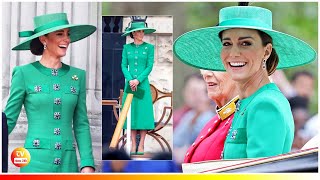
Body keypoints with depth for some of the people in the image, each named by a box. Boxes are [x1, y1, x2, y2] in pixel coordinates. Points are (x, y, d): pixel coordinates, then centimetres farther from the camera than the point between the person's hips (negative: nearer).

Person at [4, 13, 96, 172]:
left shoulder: (77, 76, 11)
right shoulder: (24, 74, 0)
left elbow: (81, 124, 11)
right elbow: (9, 120, 2)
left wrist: (87, 164, 2)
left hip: (68, 163, 4)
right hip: (36, 163, -4)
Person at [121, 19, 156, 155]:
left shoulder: (149, 47, 2)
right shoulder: (127, 48, 7)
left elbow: (150, 66, -3)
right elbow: (124, 66, 4)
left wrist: (138, 80, -13)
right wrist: (130, 80, -12)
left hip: (143, 83, -2)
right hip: (130, 84, 2)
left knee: (143, 112, -4)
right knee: (131, 112, 1)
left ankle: (141, 144, -1)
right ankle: (133, 144, 5)